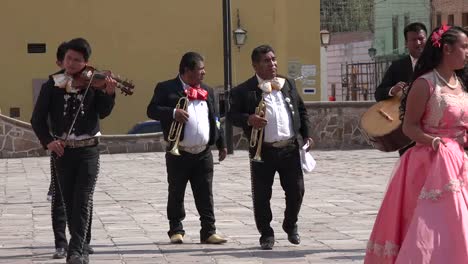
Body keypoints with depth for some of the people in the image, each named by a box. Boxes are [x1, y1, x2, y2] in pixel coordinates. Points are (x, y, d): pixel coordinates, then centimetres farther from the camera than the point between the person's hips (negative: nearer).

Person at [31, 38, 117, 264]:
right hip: (62, 150, 2)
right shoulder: (52, 86, 1)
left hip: (88, 150, -2)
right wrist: (48, 141, -13)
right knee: (69, 202, 9)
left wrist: (109, 93, -27)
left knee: (83, 201, -10)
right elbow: (38, 118, 1)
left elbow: (103, 112, -10)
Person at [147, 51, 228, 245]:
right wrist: (173, 113, -26)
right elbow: (152, 110, -10)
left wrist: (221, 144, 15)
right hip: (179, 154, -4)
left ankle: (208, 231, 7)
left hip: (203, 154, 4)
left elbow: (215, 119, 18)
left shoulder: (207, 91, 15)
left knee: (205, 195, 3)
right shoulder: (167, 89, -2)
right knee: (176, 194, 5)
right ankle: (176, 230, 15)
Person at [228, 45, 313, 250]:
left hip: (290, 148, 3)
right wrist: (248, 120, -23)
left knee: (296, 190, 5)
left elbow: (301, 110, 18)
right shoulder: (244, 90, -2)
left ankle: (291, 225, 30)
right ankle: (266, 234, 16)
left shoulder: (288, 84, 13)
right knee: (261, 195, 1)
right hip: (263, 151, -3)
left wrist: (307, 134, 9)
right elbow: (233, 114, -4)